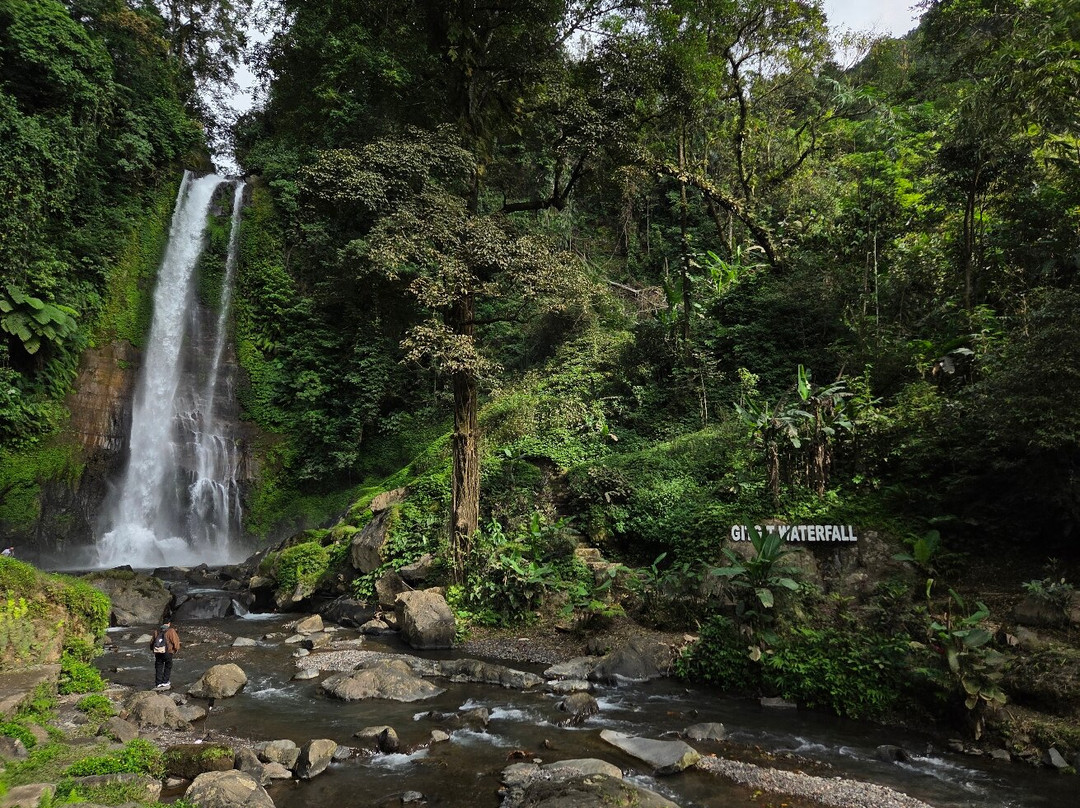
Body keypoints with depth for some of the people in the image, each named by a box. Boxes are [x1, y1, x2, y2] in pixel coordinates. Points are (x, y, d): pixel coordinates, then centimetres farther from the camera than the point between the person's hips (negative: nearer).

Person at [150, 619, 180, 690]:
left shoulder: (156, 631, 8)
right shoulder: (171, 631, -8)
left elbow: (152, 641, 15)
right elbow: (175, 640, -9)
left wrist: (152, 649, 30)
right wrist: (176, 648, 8)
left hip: (157, 652, 4)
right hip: (167, 652, -4)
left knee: (158, 668, 11)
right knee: (168, 667, 11)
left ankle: (158, 684, 11)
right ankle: (165, 682, 10)